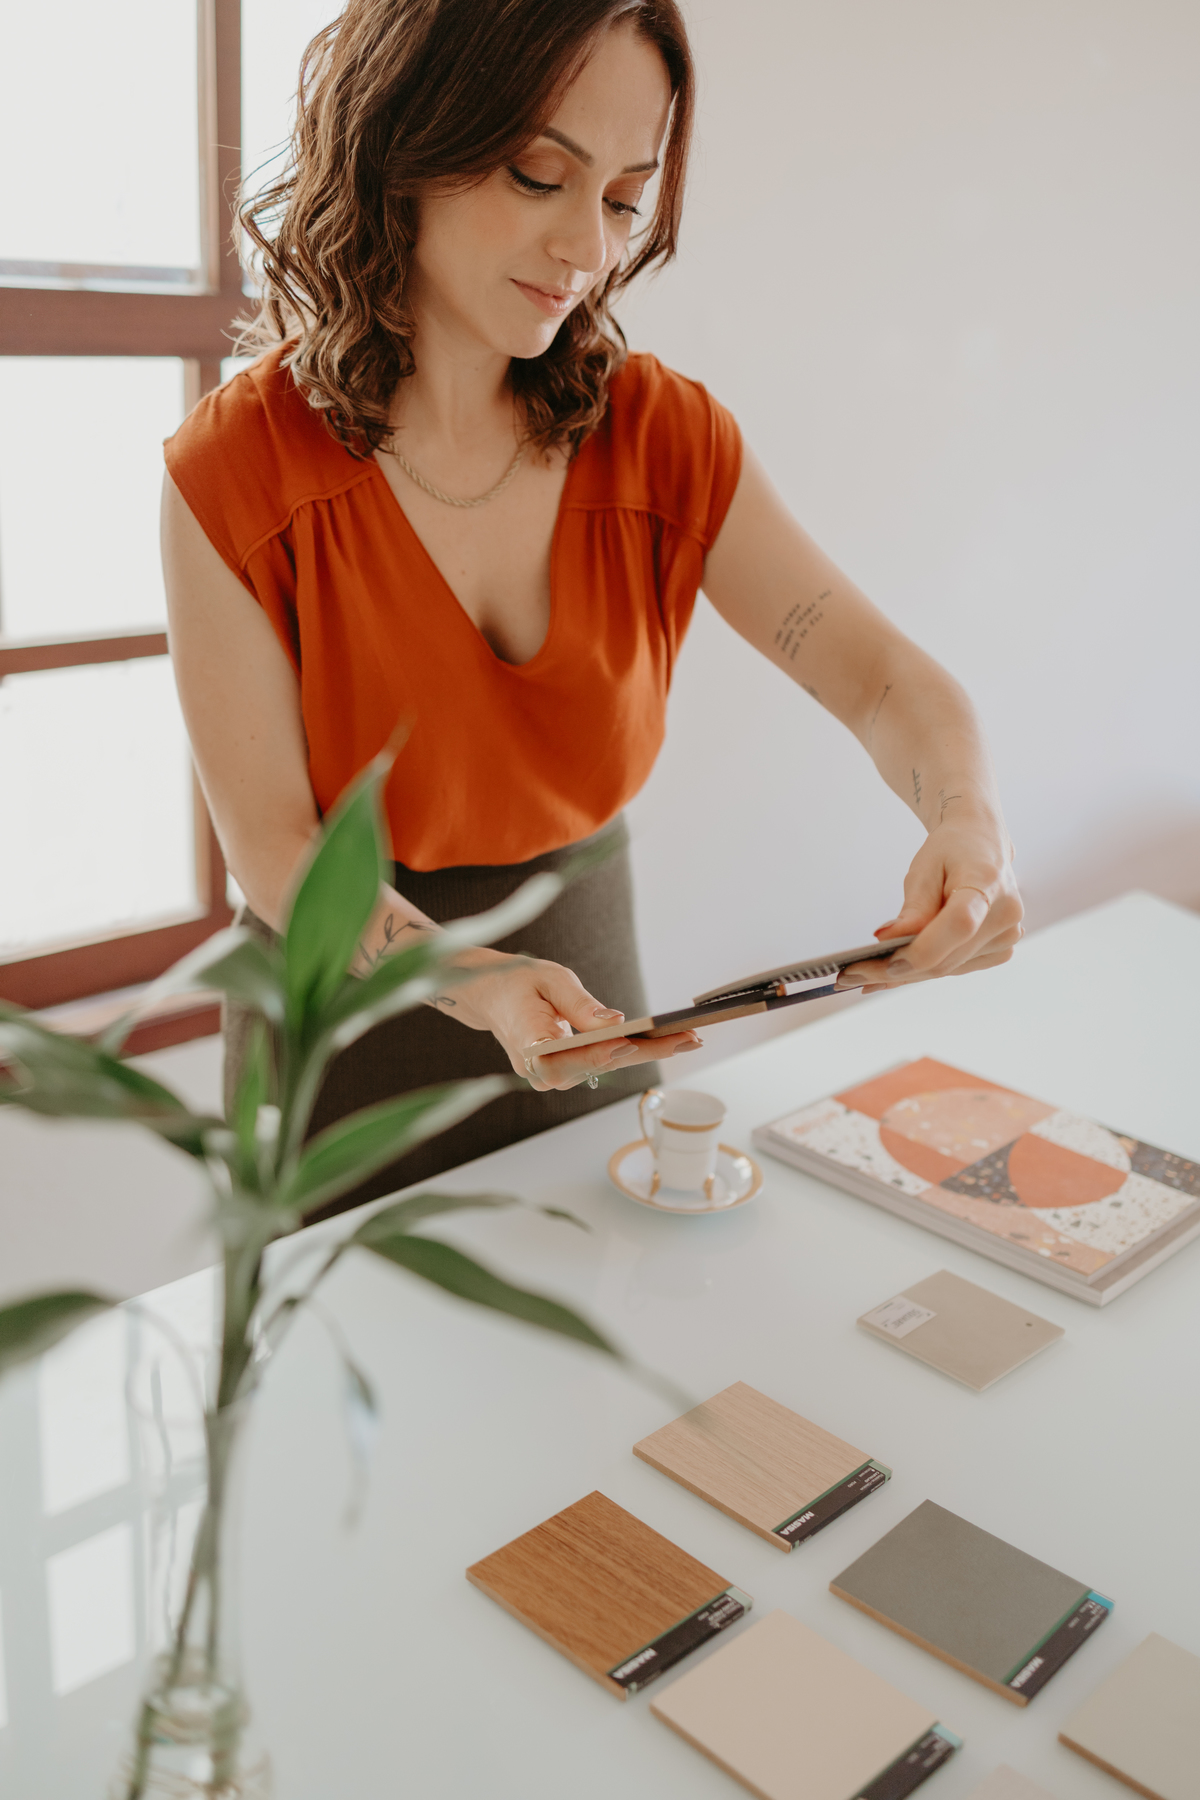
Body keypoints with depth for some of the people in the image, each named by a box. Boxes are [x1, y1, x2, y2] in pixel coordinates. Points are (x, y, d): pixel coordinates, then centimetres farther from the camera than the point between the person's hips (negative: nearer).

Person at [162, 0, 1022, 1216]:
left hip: (588, 993, 3)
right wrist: (475, 983, -34)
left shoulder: (663, 439, -10)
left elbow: (881, 674, -11)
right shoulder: (234, 474, -18)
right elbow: (269, 842, -17)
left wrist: (968, 820, -33)